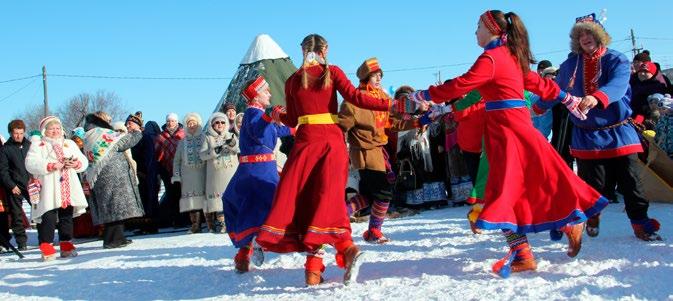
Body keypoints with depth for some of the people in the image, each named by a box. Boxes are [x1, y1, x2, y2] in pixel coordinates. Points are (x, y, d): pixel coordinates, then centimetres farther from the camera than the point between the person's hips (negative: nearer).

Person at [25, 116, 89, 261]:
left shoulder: (69, 144, 19)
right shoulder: (37, 145, 5)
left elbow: (84, 161, 16)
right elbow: (31, 164, -10)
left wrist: (77, 163, -7)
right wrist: (50, 166, -20)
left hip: (68, 189, 5)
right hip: (48, 189, -5)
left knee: (67, 217, 7)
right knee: (48, 218, -9)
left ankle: (66, 245, 14)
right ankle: (46, 247, -3)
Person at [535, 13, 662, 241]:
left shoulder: (616, 60, -6)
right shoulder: (570, 65, 6)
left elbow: (618, 85, -26)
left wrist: (597, 98, -45)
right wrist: (539, 106, 11)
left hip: (618, 133, -2)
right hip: (587, 135, 2)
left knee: (631, 182, 1)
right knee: (594, 183, 4)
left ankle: (640, 222, 12)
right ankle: (592, 216, 26)